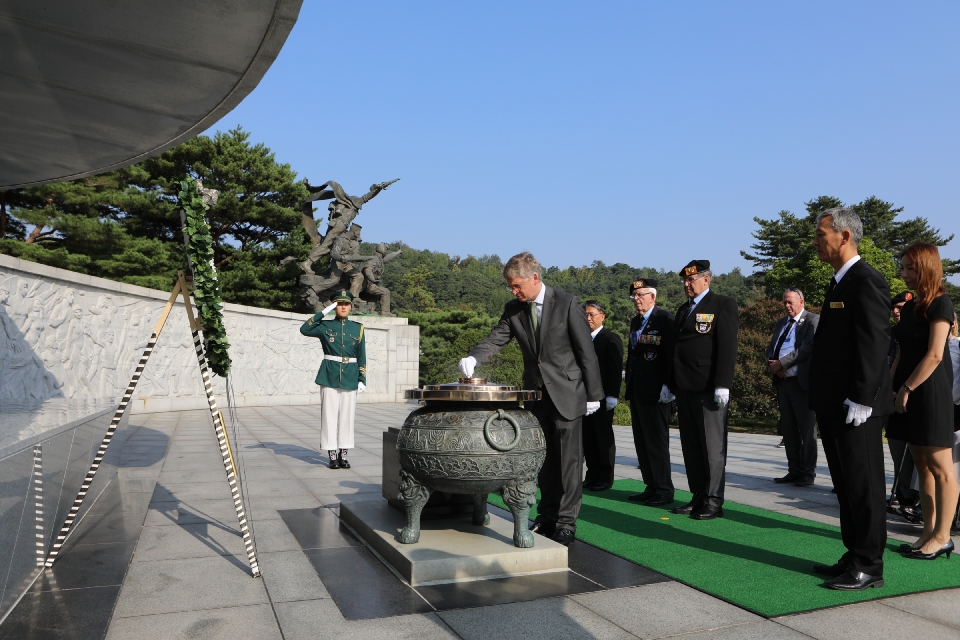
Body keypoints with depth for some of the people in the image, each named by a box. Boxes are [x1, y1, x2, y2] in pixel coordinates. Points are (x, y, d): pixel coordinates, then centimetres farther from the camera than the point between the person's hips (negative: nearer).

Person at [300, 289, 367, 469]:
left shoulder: (358, 328, 7)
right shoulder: (325, 326, 3)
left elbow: (362, 357, 7)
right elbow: (305, 329, -15)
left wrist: (362, 380, 2)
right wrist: (323, 312, -15)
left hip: (350, 379, 2)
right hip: (329, 378, -1)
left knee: (346, 415, 4)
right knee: (329, 415, 0)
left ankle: (343, 454, 13)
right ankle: (332, 455, 7)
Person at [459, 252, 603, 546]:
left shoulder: (567, 303, -12)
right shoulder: (513, 309, 2)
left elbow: (586, 351, -10)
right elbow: (495, 339, -4)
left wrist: (593, 394, -9)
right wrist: (473, 358, -25)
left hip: (566, 392, -5)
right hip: (535, 393, 5)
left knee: (568, 459, -1)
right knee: (543, 458, 13)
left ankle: (566, 521, 10)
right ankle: (547, 516, 25)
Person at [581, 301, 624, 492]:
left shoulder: (611, 339, -5)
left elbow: (616, 369, -10)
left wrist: (612, 395, -16)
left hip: (602, 396, -6)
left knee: (604, 436, 3)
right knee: (588, 437, 9)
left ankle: (606, 477, 11)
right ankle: (592, 475, 18)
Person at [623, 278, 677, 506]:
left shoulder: (664, 318, -9)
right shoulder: (635, 321, 17)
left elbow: (672, 353, -15)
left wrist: (667, 385, -20)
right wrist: (628, 378, 15)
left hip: (655, 391, -9)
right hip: (636, 390, 9)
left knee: (657, 441, -2)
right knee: (642, 441, 12)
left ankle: (664, 490, 7)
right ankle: (651, 487, 20)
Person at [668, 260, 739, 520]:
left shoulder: (723, 304, -3)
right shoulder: (683, 309, 20)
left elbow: (728, 347, -11)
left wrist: (723, 384, -18)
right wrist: (670, 383, 14)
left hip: (709, 389, -7)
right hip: (684, 389, 7)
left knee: (712, 447, -1)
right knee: (691, 448, 9)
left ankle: (714, 502, 7)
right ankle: (698, 497, 17)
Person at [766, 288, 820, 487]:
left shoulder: (813, 320, -3)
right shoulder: (781, 323, 20)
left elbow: (808, 347, -15)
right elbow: (771, 348, 17)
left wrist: (781, 363, -17)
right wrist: (772, 364, -5)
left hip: (802, 381, -7)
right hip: (782, 380, 7)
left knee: (806, 429, 0)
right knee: (788, 429, 10)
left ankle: (808, 473, 7)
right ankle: (794, 470, 18)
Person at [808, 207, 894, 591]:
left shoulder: (866, 282, -13)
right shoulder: (839, 283, 17)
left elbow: (874, 344, -19)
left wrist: (860, 400, -21)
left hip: (855, 408, -10)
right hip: (835, 407, 10)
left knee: (863, 486, 0)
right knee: (847, 486, 15)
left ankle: (869, 567, 10)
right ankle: (855, 558, 25)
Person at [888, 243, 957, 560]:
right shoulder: (910, 306, 14)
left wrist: (907, 389, -13)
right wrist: (889, 385, 6)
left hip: (930, 392, -8)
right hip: (909, 393, 8)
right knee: (922, 466, 10)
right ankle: (929, 533, 16)